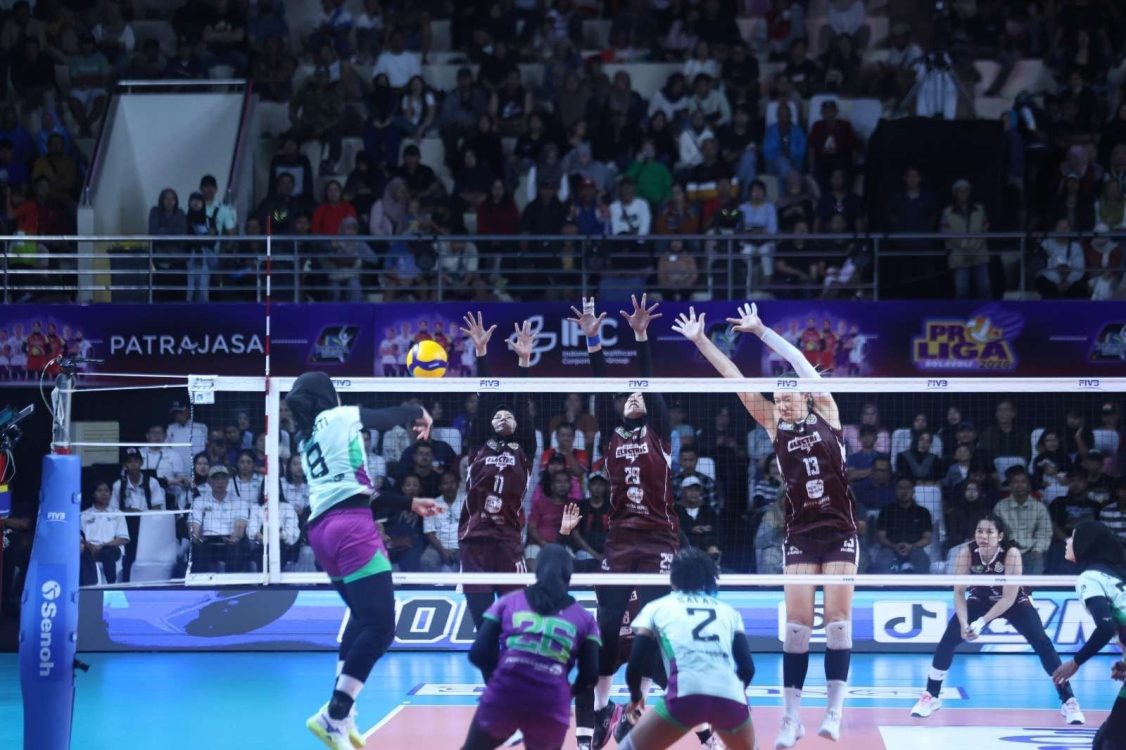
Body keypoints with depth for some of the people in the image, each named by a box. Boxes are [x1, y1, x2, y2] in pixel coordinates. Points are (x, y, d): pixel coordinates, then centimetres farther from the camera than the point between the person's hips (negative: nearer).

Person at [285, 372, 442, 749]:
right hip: (351, 528, -9)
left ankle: (341, 711, 15)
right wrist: (420, 414, 35)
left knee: (363, 617, 23)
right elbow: (392, 416, 12)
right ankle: (334, 716, -20)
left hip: (321, 529, 9)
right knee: (379, 626, -13)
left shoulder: (306, 441, 26)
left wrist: (410, 503, 33)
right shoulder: (340, 417, 6)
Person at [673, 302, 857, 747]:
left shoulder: (826, 414, 2)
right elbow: (737, 381, 2)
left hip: (840, 530, -2)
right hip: (800, 534, 2)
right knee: (797, 622, -4)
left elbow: (804, 366, -7)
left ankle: (835, 711, -2)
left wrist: (760, 330, -8)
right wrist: (701, 341, -1)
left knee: (837, 619, -5)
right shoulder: (776, 428, 7)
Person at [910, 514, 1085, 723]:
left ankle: (1068, 701, -7)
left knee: (1043, 644, -18)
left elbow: (1009, 598, -32)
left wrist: (981, 623, -38)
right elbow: (959, 592, -22)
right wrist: (964, 623, -37)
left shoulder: (1011, 553, -32)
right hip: (980, 600, 2)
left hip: (1015, 603, -2)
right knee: (948, 640, -12)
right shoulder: (967, 553, -26)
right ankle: (931, 696, 4)